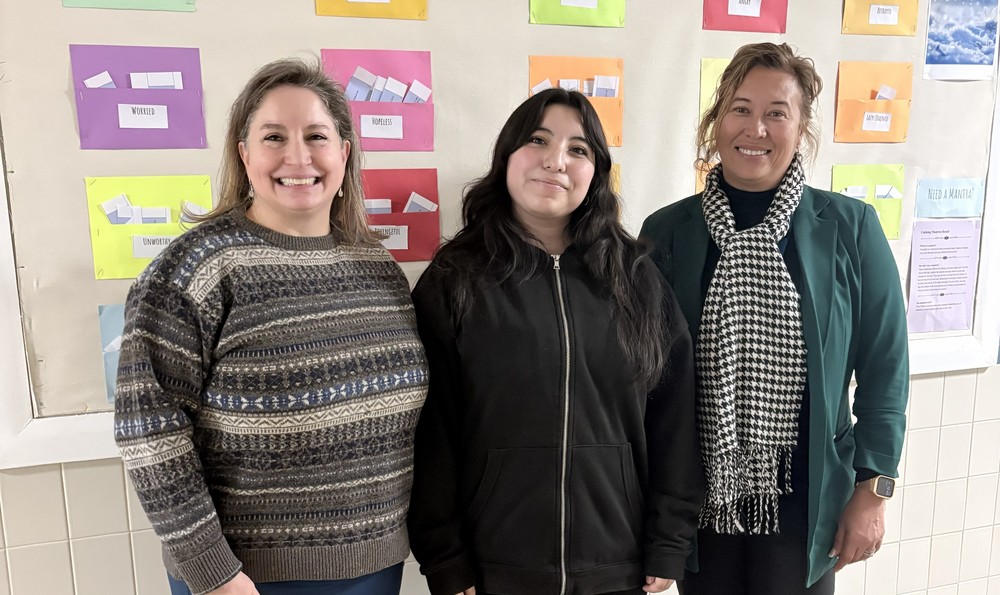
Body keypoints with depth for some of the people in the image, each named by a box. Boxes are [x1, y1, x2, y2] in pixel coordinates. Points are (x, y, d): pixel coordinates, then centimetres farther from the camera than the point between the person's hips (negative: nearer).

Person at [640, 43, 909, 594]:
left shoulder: (851, 228, -6)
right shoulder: (666, 232, -5)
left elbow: (883, 367, 0)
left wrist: (872, 488, -1)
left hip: (804, 501, 0)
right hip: (699, 498, 1)